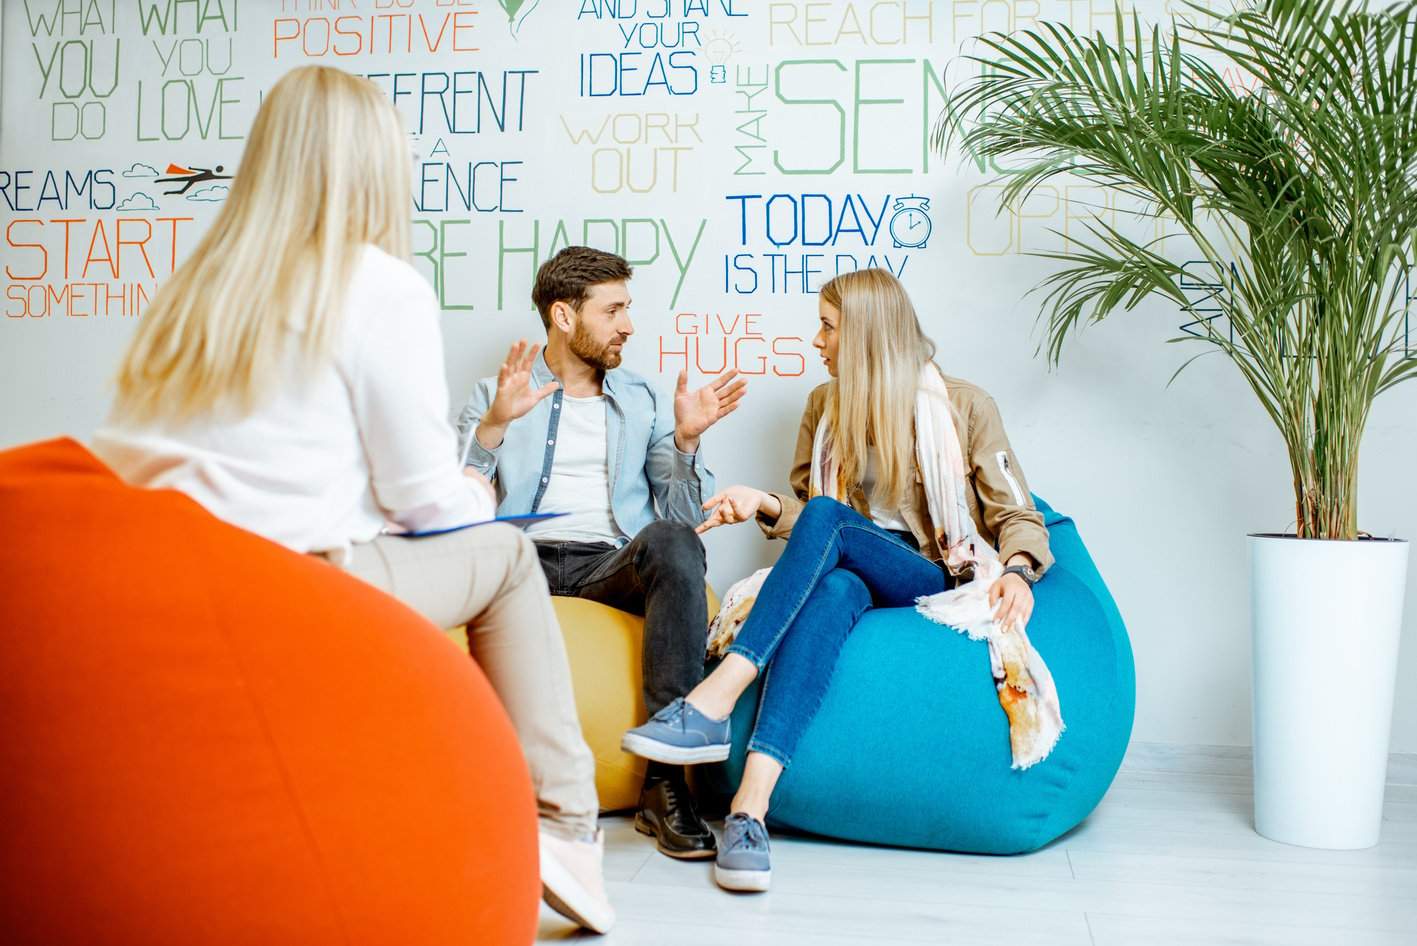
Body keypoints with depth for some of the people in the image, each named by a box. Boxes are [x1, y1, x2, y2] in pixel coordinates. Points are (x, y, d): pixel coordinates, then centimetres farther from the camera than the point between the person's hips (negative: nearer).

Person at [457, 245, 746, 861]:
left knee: (672, 541, -34)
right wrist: (495, 425, -11)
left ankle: (666, 781, -34)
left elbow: (682, 516, 15)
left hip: (611, 566, 1)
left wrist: (685, 442, 0)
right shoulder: (496, 395, 18)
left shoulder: (643, 401, 23)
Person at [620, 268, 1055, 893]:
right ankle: (751, 806, -54)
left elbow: (1017, 517, 5)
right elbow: (804, 509, 19)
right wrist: (765, 505, -3)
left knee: (828, 517, -32)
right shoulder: (826, 405, 17)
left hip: (933, 583, -2)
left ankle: (714, 700, -46)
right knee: (834, 590, -37)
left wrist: (1017, 572, -16)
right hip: (852, 575, 3)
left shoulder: (964, 406, 5)